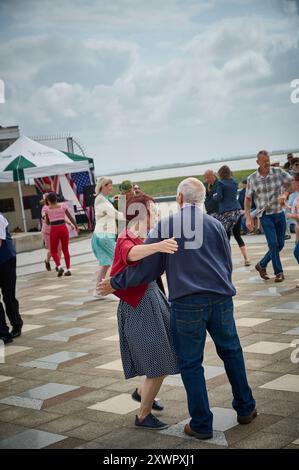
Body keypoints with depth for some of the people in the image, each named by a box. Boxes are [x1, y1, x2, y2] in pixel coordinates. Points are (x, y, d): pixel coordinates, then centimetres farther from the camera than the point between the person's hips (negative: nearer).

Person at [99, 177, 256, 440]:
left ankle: (202, 425, 14)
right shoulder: (215, 225, 6)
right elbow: (227, 265, 12)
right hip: (220, 299, 3)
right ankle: (245, 409, 29)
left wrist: (114, 284, 13)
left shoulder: (164, 226, 0)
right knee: (231, 352, 19)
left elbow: (145, 269, 0)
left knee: (191, 364, 8)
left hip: (186, 303, -2)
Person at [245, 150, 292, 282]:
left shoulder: (278, 172, -2)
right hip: (265, 215, -3)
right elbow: (248, 199, 2)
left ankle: (262, 265, 26)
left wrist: (285, 194, -22)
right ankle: (279, 272, 3)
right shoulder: (252, 179, -4)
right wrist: (248, 217, -4)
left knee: (280, 244, 6)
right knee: (273, 243, -11)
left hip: (279, 213, 3)